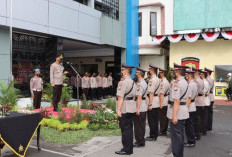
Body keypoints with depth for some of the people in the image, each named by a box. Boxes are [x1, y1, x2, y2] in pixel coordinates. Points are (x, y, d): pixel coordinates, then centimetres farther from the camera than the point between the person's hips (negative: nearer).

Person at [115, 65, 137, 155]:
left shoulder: (123, 82, -16)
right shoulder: (133, 82, 13)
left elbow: (120, 97, -20)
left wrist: (118, 109, -19)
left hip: (124, 109, -9)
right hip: (132, 108, 9)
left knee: (125, 129, -1)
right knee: (129, 128, 15)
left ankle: (126, 150, 6)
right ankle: (130, 148, 24)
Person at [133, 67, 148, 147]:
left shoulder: (139, 84, -17)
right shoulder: (145, 83, 13)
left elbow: (139, 97, -22)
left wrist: (137, 109, -21)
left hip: (140, 108, -9)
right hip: (144, 107, 9)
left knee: (138, 125, 1)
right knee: (142, 124, 15)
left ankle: (139, 142, 9)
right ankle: (142, 140, 24)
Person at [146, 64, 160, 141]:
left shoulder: (152, 80, -17)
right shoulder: (158, 79, 11)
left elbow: (151, 93, -20)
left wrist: (150, 104, -18)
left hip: (153, 101, -9)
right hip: (157, 102, 9)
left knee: (151, 120, 0)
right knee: (155, 120, 15)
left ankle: (152, 136, 7)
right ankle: (155, 134, 24)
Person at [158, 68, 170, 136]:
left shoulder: (163, 82, -17)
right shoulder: (166, 81, 13)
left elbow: (161, 94, -21)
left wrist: (161, 103, -20)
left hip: (163, 102, -10)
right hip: (166, 102, 10)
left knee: (162, 117, -2)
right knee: (165, 117, 14)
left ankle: (162, 131, 5)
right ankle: (165, 130, 23)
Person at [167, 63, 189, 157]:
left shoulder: (177, 83, -18)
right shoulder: (185, 82, 11)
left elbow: (176, 101, -23)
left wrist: (174, 116, -22)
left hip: (177, 112, -10)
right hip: (183, 112, 10)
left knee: (176, 136, 0)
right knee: (180, 135, 19)